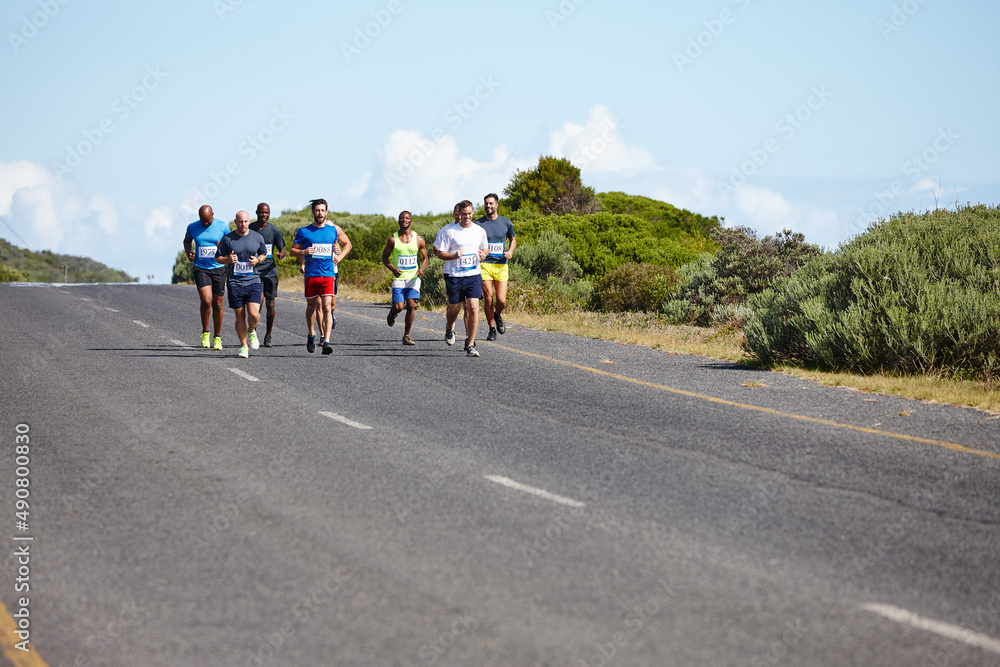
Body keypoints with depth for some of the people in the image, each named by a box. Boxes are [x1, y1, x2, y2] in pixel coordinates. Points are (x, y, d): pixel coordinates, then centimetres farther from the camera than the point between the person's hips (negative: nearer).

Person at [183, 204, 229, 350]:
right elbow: (187, 241, 21)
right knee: (206, 300, -19)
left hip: (218, 268, 1)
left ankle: (217, 337, 21)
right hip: (201, 269, -1)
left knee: (217, 305, 5)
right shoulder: (192, 227, 1)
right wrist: (189, 253, 1)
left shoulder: (222, 227, -3)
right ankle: (205, 332, 2)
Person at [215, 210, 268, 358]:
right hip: (235, 282, 0)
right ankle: (243, 346, 17)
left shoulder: (257, 237, 4)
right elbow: (218, 258, 7)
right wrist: (228, 260, -14)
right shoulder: (227, 239, 0)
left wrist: (257, 260, -3)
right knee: (240, 317, 3)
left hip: (253, 281, 0)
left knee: (254, 314, -13)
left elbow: (264, 254, 19)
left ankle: (252, 331, 21)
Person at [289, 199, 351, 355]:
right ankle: (311, 335, 34)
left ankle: (326, 342, -17)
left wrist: (339, 257, 5)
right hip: (311, 274, 1)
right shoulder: (304, 232, 3)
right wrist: (303, 252, -13)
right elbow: (293, 250, 7)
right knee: (312, 306, 11)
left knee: (327, 307, -11)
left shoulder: (334, 230, 7)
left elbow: (347, 244, 22)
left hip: (328, 273, -1)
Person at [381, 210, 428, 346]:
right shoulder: (393, 239, -1)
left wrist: (422, 269, -11)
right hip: (399, 277, -1)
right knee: (399, 307, -12)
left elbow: (424, 258, 10)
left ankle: (407, 335, 2)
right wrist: (393, 269, -12)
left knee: (411, 305, -10)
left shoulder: (418, 239, 3)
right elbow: (385, 257, 7)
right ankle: (392, 312, 27)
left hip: (413, 277, 1)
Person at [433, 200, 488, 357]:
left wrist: (483, 254, -2)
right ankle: (449, 328, 44)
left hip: (473, 275, 2)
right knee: (454, 309, 7)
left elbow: (484, 248, 22)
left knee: (473, 308, -12)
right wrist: (454, 256, -22)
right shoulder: (448, 230, -6)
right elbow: (439, 252, -5)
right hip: (454, 276, -2)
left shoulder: (480, 231, 6)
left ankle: (471, 345, -7)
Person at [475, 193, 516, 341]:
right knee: (488, 299, -6)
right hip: (485, 265, -1)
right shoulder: (478, 224, 2)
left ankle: (497, 315, 27)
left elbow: (513, 240, 23)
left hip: (501, 266, 1)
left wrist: (510, 252, 3)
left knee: (501, 301, -7)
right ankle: (492, 329, 10)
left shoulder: (506, 222, 8)